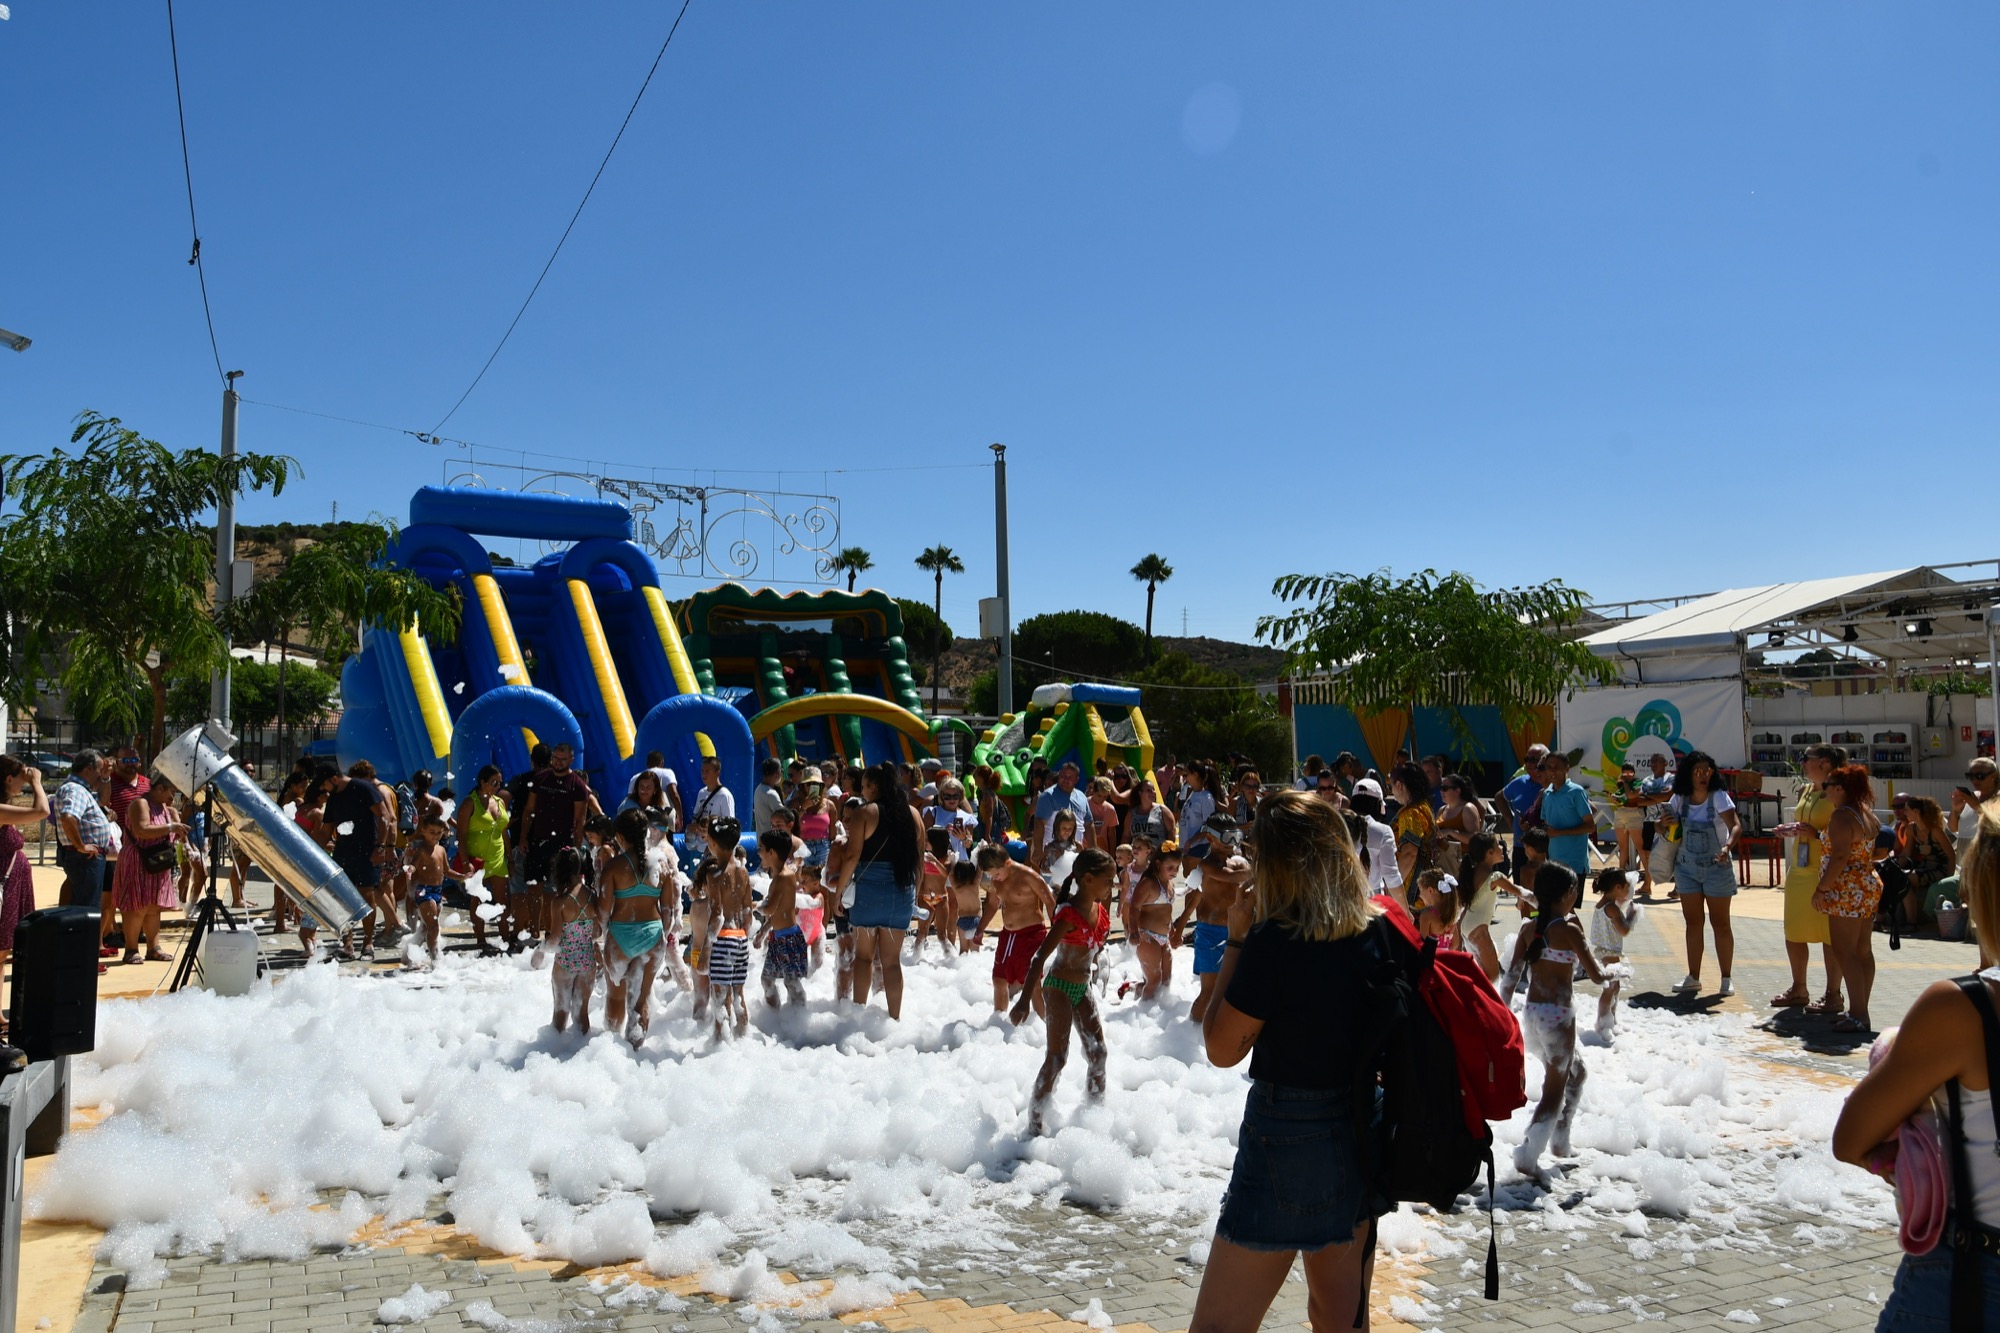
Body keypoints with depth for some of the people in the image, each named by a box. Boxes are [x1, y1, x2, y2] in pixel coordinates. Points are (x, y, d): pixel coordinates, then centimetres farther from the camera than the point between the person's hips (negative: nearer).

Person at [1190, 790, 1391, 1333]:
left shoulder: (1273, 940, -21)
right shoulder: (1380, 930, -2)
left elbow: (1221, 1048, -12)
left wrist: (1236, 941, -7)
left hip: (1289, 1138, -7)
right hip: (1364, 1141, 7)